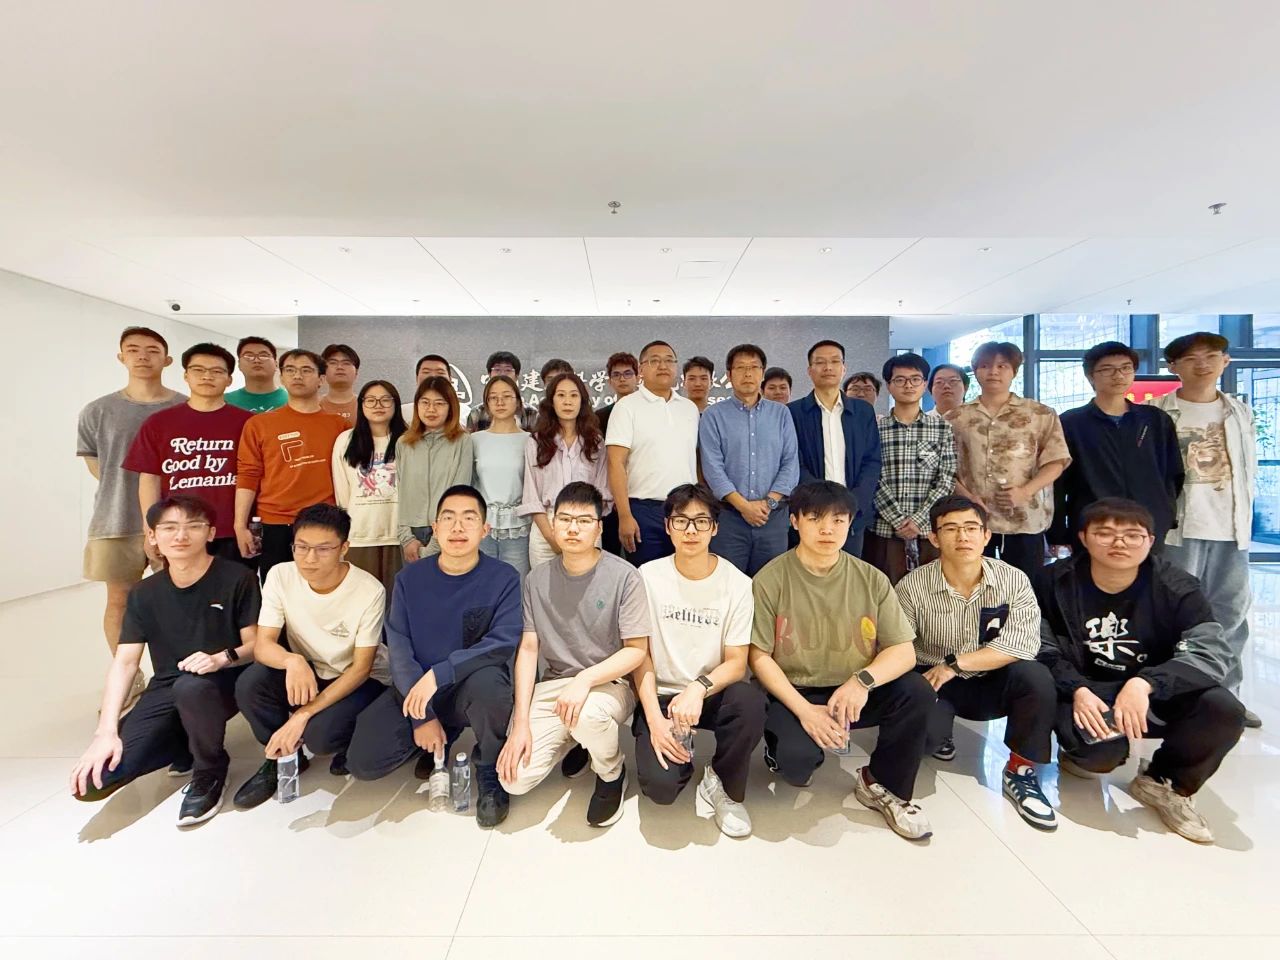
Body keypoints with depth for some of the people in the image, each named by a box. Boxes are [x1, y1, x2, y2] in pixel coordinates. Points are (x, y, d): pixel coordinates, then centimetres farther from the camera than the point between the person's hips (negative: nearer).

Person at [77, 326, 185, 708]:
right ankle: (126, 679, 26)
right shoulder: (98, 411, 3)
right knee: (119, 599, 9)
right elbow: (93, 462, 13)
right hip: (116, 523, 2)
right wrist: (122, 497, 7)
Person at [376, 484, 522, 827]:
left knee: (488, 680, -36)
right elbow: (399, 649, -7)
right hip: (416, 688, 4)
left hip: (473, 688, -3)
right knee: (363, 762, -11)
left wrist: (438, 674, -29)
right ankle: (441, 738, 20)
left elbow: (504, 643, -23)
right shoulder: (410, 578, -4)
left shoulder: (504, 579, -13)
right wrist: (423, 716, -15)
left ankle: (490, 774, -6)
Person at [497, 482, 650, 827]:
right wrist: (521, 722, -6)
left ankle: (612, 773, -1)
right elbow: (528, 649, 1)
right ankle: (574, 738, 18)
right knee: (515, 779, -14)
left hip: (609, 683, -3)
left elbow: (637, 650, -10)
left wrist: (585, 678, -25)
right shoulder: (537, 579, 1)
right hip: (553, 685, 4)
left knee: (588, 714, -38)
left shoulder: (624, 576, -11)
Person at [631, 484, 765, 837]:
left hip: (712, 694, 0)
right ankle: (682, 759, 17)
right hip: (661, 695, 0)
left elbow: (736, 662, -8)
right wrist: (654, 716, -16)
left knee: (750, 701, -33)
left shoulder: (737, 584, -9)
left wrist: (699, 688, -29)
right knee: (660, 786, -22)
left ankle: (723, 786, -3)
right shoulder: (648, 576, -7)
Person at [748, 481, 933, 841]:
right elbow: (759, 657, -11)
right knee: (797, 759, -31)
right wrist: (804, 710, -22)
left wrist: (863, 680, -26)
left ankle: (879, 784, 3)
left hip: (852, 694, 4)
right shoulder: (770, 580, -11)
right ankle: (786, 753, 11)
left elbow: (903, 651, -6)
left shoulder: (871, 579, -2)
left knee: (917, 692, -23)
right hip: (791, 693, -3)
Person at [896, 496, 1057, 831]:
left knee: (1036, 677, -28)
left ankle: (1019, 771, -6)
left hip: (990, 682, 2)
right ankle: (939, 735, 12)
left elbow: (1022, 644, -20)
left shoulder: (1013, 580, -10)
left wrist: (954, 664, -25)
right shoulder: (911, 587, -15)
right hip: (931, 683, -1)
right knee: (922, 734, -29)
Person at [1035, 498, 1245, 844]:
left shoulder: (1175, 586, -9)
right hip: (1085, 693, -3)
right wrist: (1077, 690, -27)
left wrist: (1145, 683, -35)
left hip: (1156, 694, 3)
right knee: (1099, 743, -33)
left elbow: (1214, 651, -19)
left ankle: (1165, 783, 5)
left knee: (1224, 711, -26)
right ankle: (1085, 756, 11)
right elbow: (1045, 651, -7)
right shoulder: (1055, 582, -11)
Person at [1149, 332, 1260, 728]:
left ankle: (1225, 695, 25)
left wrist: (1243, 517, 9)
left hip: (1231, 529, 5)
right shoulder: (1157, 413, -3)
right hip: (1178, 527, -5)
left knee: (1230, 613, 12)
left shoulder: (1240, 412, 12)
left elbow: (1250, 469, 15)